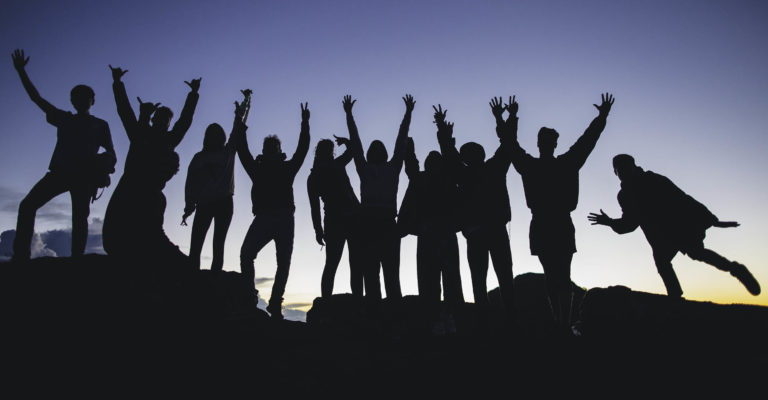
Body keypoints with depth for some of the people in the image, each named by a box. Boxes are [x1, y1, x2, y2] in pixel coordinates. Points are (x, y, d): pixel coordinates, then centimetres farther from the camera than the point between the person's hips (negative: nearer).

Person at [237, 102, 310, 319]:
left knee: (283, 264, -3)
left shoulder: (287, 168, 18)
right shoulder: (257, 168, 19)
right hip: (262, 217, 0)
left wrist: (305, 123, 9)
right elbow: (242, 149, 17)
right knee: (246, 255, -19)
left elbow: (302, 149, 13)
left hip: (284, 219, 0)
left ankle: (275, 305, 3)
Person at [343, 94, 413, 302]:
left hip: (368, 224, 0)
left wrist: (348, 113, 21)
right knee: (392, 273, 1)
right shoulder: (393, 169, 8)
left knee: (371, 273, -2)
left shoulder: (365, 170, 8)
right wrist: (408, 112, 21)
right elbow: (401, 141, 13)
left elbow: (355, 142, 13)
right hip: (388, 224, 0)